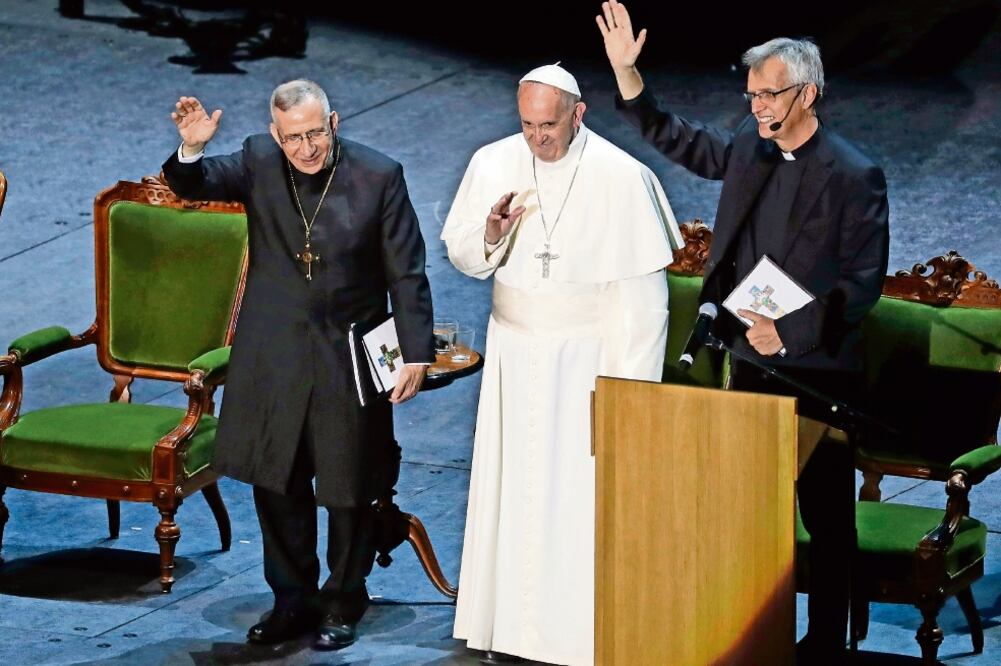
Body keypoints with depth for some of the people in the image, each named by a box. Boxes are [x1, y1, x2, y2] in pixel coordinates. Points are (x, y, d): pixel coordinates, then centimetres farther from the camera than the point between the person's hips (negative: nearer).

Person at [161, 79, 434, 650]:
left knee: (348, 489, 8)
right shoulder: (259, 163, -3)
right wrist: (192, 149, -35)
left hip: (349, 358, -2)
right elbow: (194, 185, -13)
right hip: (274, 356, 3)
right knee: (277, 483, 12)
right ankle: (293, 599, 27)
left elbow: (407, 273, -7)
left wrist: (417, 353, -10)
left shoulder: (379, 176, -10)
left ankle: (343, 603, 25)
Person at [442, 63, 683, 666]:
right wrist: (491, 234, -18)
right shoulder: (493, 164, -2)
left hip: (588, 356, -4)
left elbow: (643, 294, -11)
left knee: (581, 494, -4)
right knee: (510, 486, 7)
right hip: (515, 351, 4)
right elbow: (462, 254, 5)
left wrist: (631, 384, -12)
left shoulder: (621, 177, -13)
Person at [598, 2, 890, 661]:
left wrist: (789, 332, -19)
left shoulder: (854, 175, -14)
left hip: (817, 370, -7)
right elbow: (677, 138, 20)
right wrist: (626, 72, 9)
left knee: (826, 512, 3)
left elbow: (863, 283, -15)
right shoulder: (749, 147, 6)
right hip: (752, 363, 7)